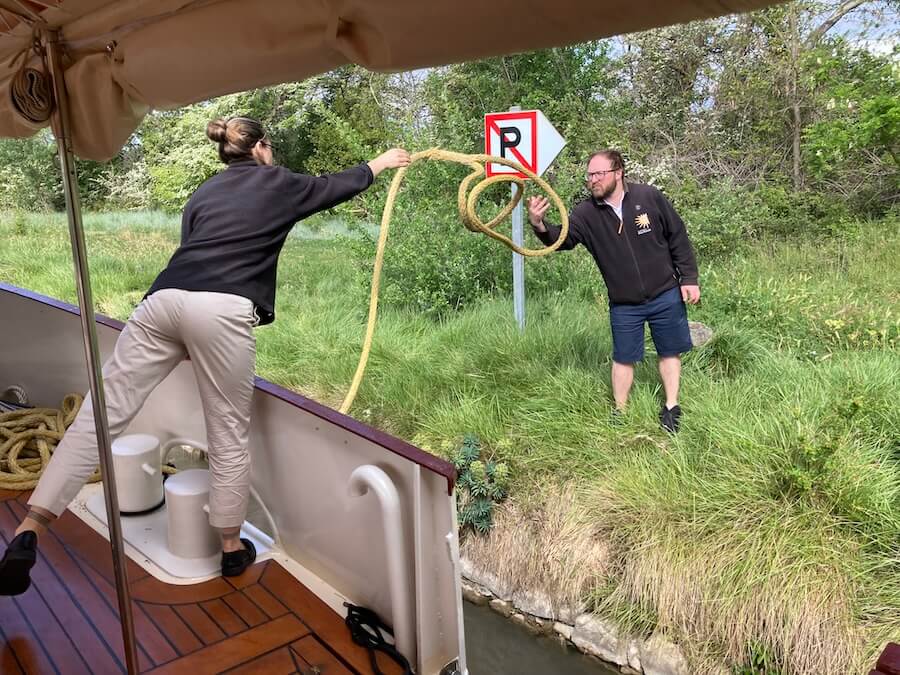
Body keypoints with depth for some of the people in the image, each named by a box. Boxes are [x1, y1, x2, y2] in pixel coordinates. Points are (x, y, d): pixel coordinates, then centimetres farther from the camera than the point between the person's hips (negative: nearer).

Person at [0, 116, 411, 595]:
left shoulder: (204, 193, 31)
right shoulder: (276, 182, 20)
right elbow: (336, 186, 35)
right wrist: (380, 163, 53)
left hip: (163, 299, 5)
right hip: (220, 311, -5)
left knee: (102, 412, 4)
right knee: (229, 435, 7)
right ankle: (232, 548, 20)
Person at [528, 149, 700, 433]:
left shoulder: (649, 197, -12)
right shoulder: (586, 213, -10)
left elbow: (678, 237, -4)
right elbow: (563, 238, -26)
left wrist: (689, 278, -3)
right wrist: (541, 227, -47)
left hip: (666, 296, 0)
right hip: (624, 305, 0)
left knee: (670, 352, 13)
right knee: (623, 358, 12)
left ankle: (671, 409, 31)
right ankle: (619, 412, 30)